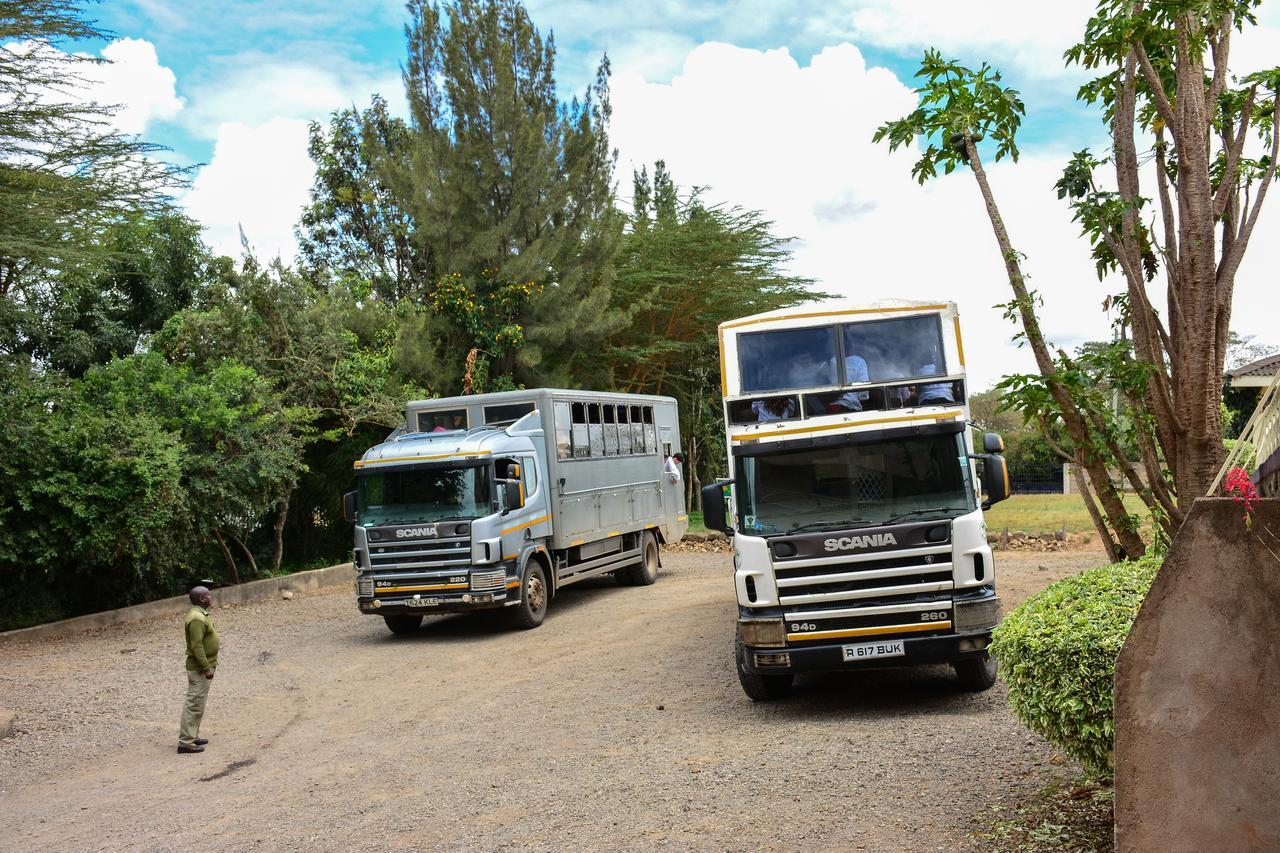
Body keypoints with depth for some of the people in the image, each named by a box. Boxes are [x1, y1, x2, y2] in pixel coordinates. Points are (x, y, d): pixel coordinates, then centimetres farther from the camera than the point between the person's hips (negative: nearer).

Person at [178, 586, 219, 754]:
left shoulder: (200, 614, 11)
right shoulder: (197, 618, -22)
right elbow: (197, 646, -25)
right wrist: (206, 668, -24)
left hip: (201, 667, 11)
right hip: (199, 669, -11)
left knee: (197, 704, 17)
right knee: (194, 705, -6)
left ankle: (192, 736, 26)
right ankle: (185, 742, -2)